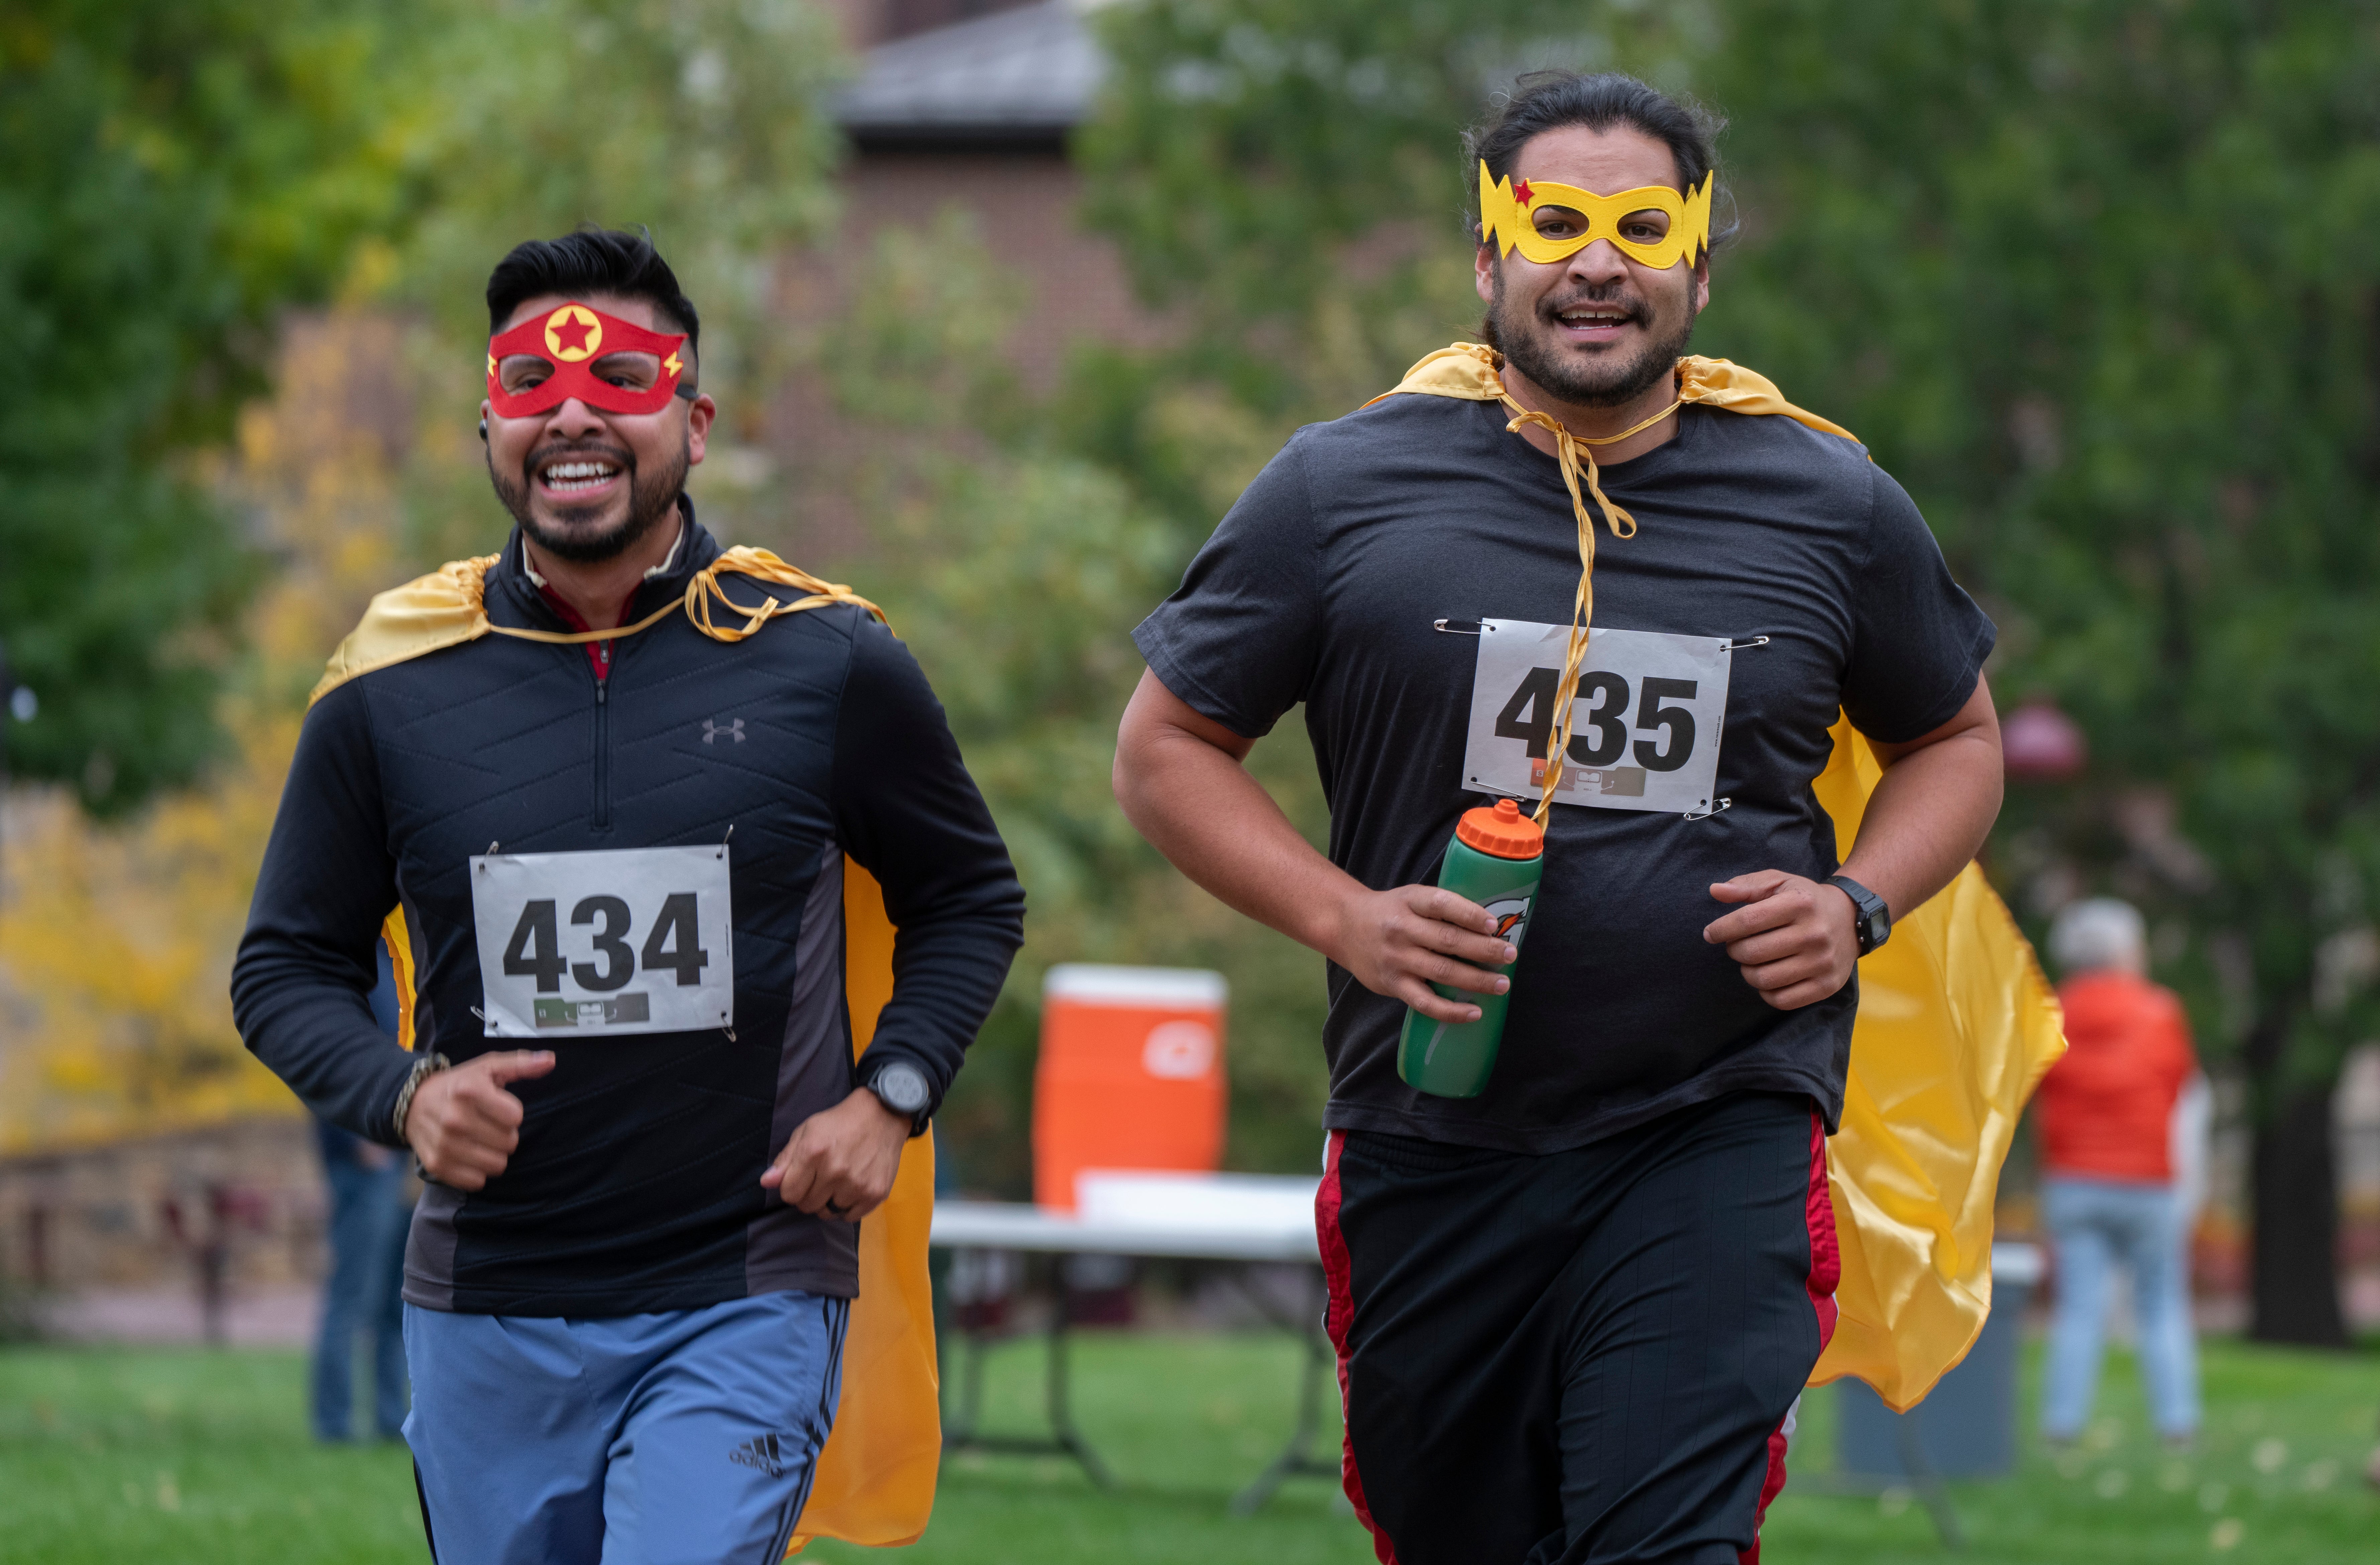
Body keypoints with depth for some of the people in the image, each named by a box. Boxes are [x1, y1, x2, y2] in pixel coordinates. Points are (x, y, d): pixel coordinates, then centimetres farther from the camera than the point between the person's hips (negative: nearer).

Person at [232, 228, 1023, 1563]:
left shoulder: (825, 662, 0)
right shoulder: (389, 688, 2)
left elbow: (971, 900, 14)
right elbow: (290, 967, 11)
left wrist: (887, 1100, -2)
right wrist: (404, 1095, -9)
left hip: (744, 1305, -2)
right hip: (486, 1319, 2)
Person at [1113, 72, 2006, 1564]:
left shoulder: (1829, 505, 4)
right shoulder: (1345, 489, 1)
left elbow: (1956, 738, 19)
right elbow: (1170, 745, 7)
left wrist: (1857, 907, -1)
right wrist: (1345, 918, -9)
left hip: (1720, 1130, -1)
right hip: (1433, 1146, 1)